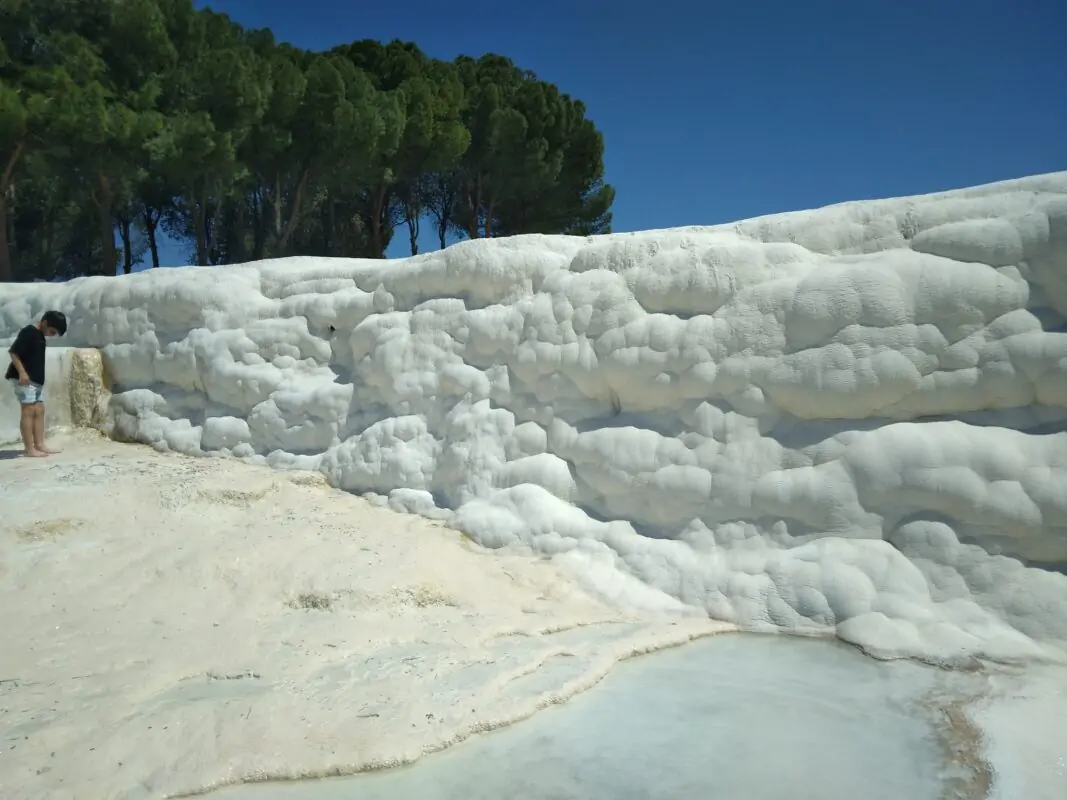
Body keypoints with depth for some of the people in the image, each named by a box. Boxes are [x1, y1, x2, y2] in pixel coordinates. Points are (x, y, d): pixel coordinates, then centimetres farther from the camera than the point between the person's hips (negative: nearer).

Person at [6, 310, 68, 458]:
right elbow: (13, 352, -18)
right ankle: (29, 449, -9)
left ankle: (39, 445, 9)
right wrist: (21, 372, -25)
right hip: (24, 379, -9)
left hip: (37, 380, 9)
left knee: (39, 412, 7)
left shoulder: (40, 335, 15)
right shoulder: (28, 332, -13)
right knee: (29, 411, -10)